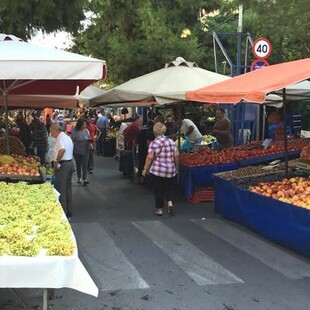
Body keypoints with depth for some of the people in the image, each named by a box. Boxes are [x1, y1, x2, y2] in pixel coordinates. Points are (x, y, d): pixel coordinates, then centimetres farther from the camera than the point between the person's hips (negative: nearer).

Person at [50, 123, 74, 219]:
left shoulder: (60, 138, -13)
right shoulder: (67, 137, 16)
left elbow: (62, 149, -32)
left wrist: (57, 161, -24)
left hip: (63, 165, -10)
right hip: (70, 163, 10)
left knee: (61, 190, -3)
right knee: (68, 189, 14)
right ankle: (69, 213, 21)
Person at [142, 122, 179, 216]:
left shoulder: (154, 143, -9)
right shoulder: (171, 141, 2)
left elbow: (150, 157, -13)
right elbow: (176, 155, 1)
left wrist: (145, 169, -6)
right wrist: (176, 166, 14)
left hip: (157, 170, -3)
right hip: (170, 170, 3)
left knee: (158, 190, 9)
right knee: (169, 188, 16)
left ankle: (159, 209, 15)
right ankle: (170, 203, -6)